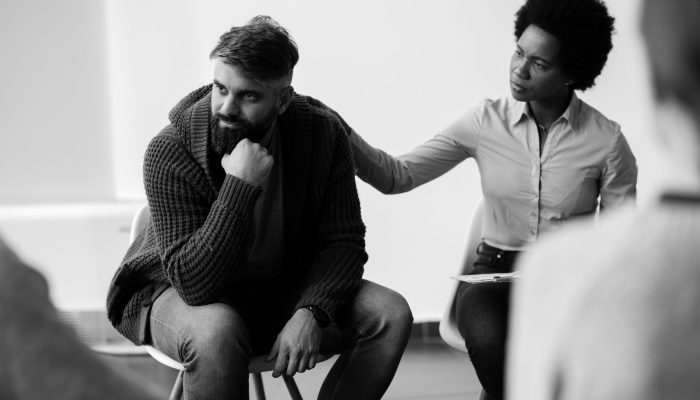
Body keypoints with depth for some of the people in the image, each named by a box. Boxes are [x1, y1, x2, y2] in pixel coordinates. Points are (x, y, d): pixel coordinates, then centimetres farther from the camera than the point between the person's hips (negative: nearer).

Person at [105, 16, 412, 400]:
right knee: (216, 328, -39)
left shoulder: (321, 132, -13)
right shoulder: (170, 152, -25)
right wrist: (240, 187, -39)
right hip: (178, 296, -4)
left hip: (281, 289, 4)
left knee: (390, 314, -16)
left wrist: (311, 311, -28)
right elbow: (193, 282, -30)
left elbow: (343, 241, -8)